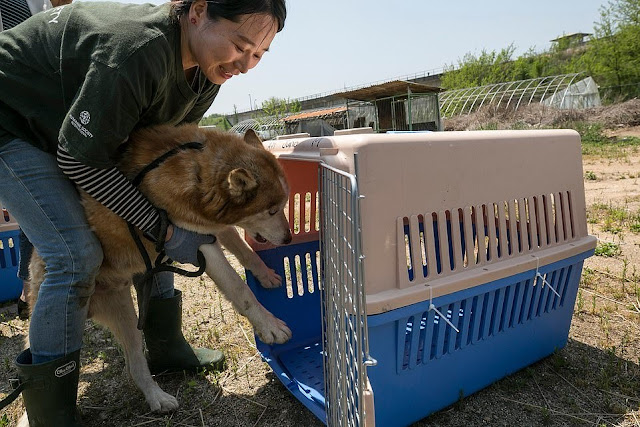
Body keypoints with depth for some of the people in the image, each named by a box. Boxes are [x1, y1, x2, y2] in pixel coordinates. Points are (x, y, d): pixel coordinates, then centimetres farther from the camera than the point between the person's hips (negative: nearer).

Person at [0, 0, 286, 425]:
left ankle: (167, 347, 20)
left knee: (153, 223, 2)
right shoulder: (137, 49, -37)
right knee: (77, 255, -20)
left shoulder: (206, 71, -11)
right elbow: (81, 160, -29)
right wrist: (164, 229, -27)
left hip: (75, 130, 8)